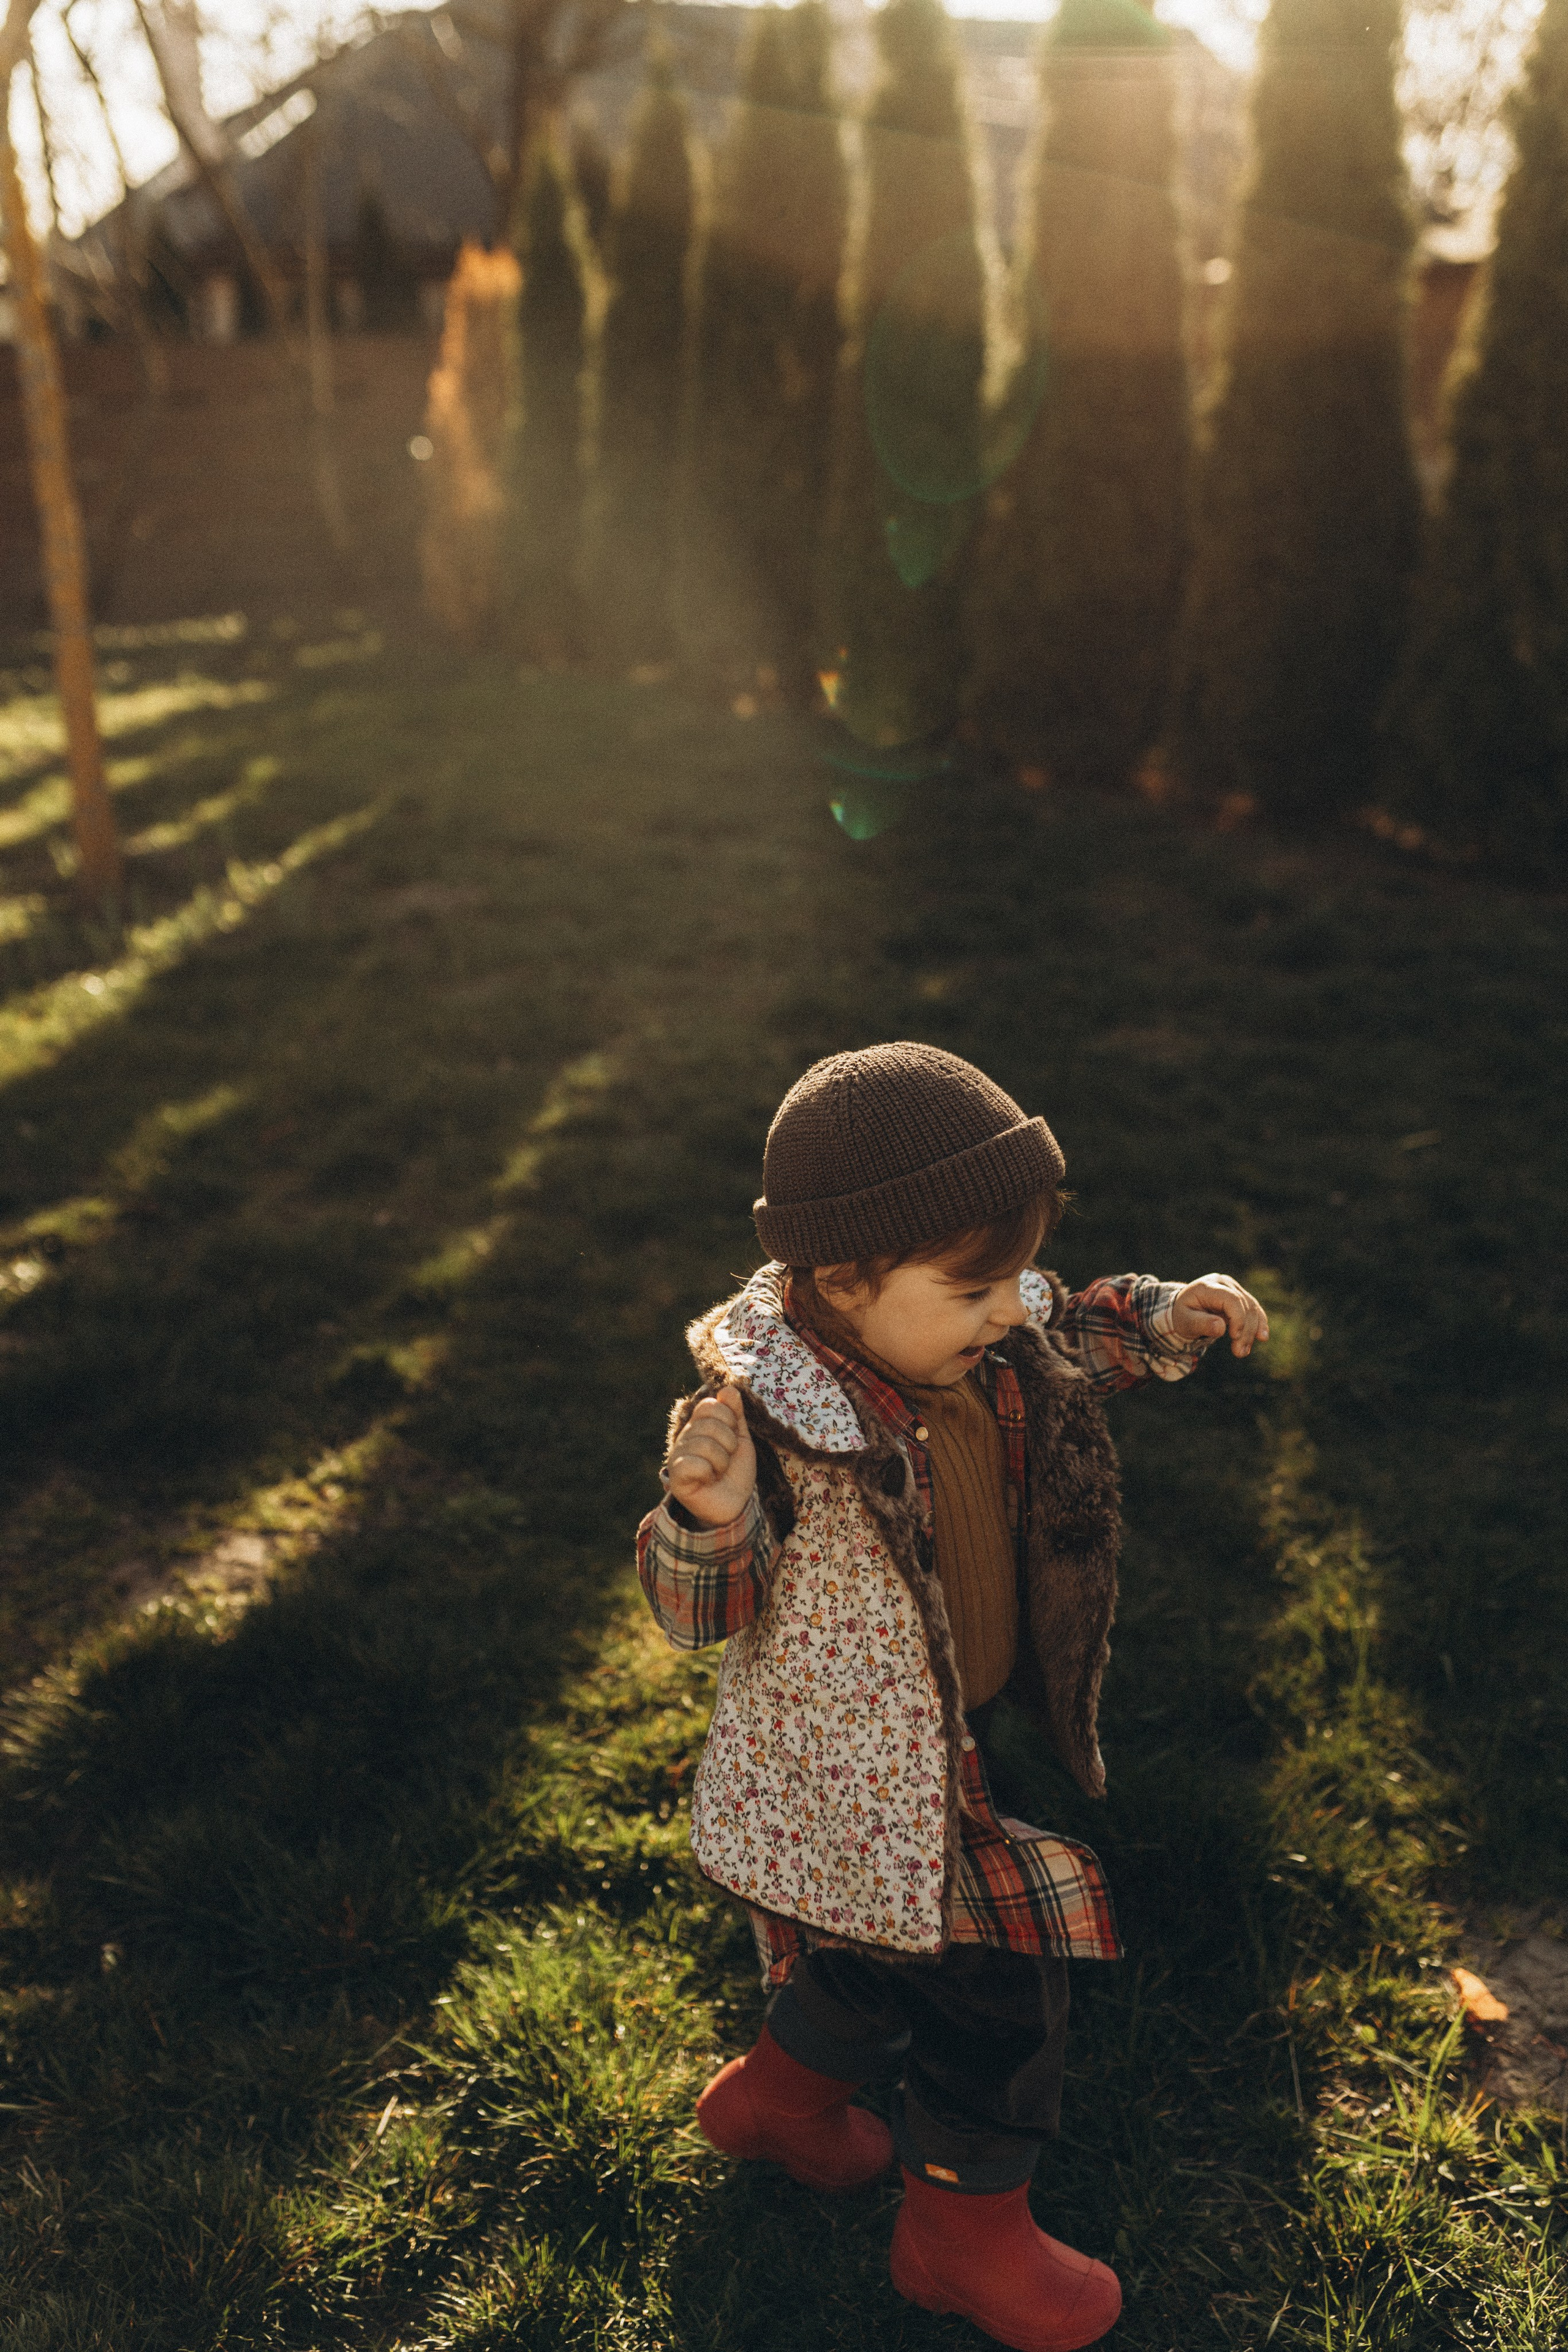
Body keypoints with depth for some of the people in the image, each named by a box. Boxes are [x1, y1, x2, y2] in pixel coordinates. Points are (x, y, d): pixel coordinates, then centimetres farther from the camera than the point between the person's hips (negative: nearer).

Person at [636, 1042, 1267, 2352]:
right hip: (856, 1784, -8)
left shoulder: (983, 1344, -10)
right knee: (991, 1984, 5)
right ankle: (967, 2231, 32)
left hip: (944, 1744, 8)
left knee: (899, 1942, 28)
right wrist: (709, 1516, -48)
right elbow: (701, 1613, -27)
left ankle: (784, 2093, 55)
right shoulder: (777, 1417, -32)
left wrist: (1163, 1321, -4)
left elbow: (1064, 1343, 13)